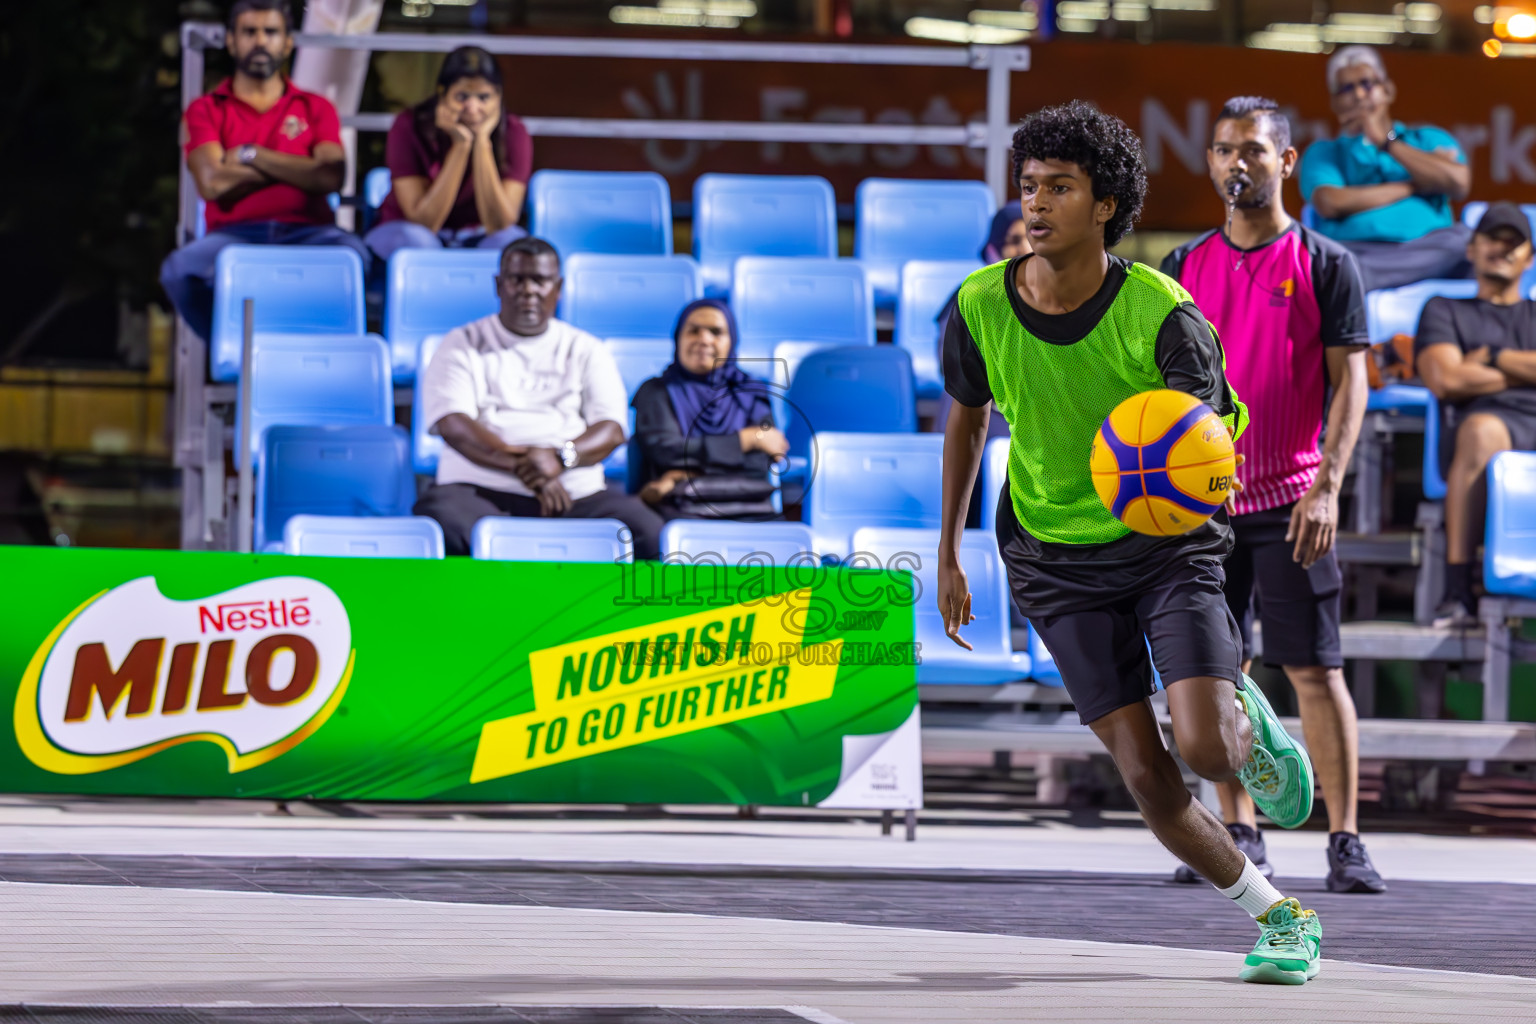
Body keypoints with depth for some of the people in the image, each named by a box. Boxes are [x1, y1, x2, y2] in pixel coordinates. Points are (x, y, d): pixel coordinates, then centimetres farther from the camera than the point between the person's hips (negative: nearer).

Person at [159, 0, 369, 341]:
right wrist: (295, 167, 1)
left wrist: (251, 155, -2)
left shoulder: (316, 108, 19)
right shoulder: (207, 109, 15)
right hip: (234, 234, 0)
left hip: (304, 235, 0)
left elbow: (330, 178, -2)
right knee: (181, 268, -35)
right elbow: (211, 183, -5)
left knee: (350, 252, -36)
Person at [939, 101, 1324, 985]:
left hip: (1167, 543, -2)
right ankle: (1278, 915, 14)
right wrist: (947, 558, 14)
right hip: (1056, 560, 2)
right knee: (1147, 778, -8)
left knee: (1207, 750, -19)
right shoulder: (980, 307, -10)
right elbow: (968, 416, 9)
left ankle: (1249, 719, 21)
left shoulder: (1161, 314, -20)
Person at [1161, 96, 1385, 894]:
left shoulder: (1325, 265, 0)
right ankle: (1240, 836, 12)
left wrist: (1328, 486, -13)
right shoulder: (1187, 267, 10)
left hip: (1289, 499, -4)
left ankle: (1345, 840, -3)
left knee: (1315, 669, -6)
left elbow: (1349, 380, -3)